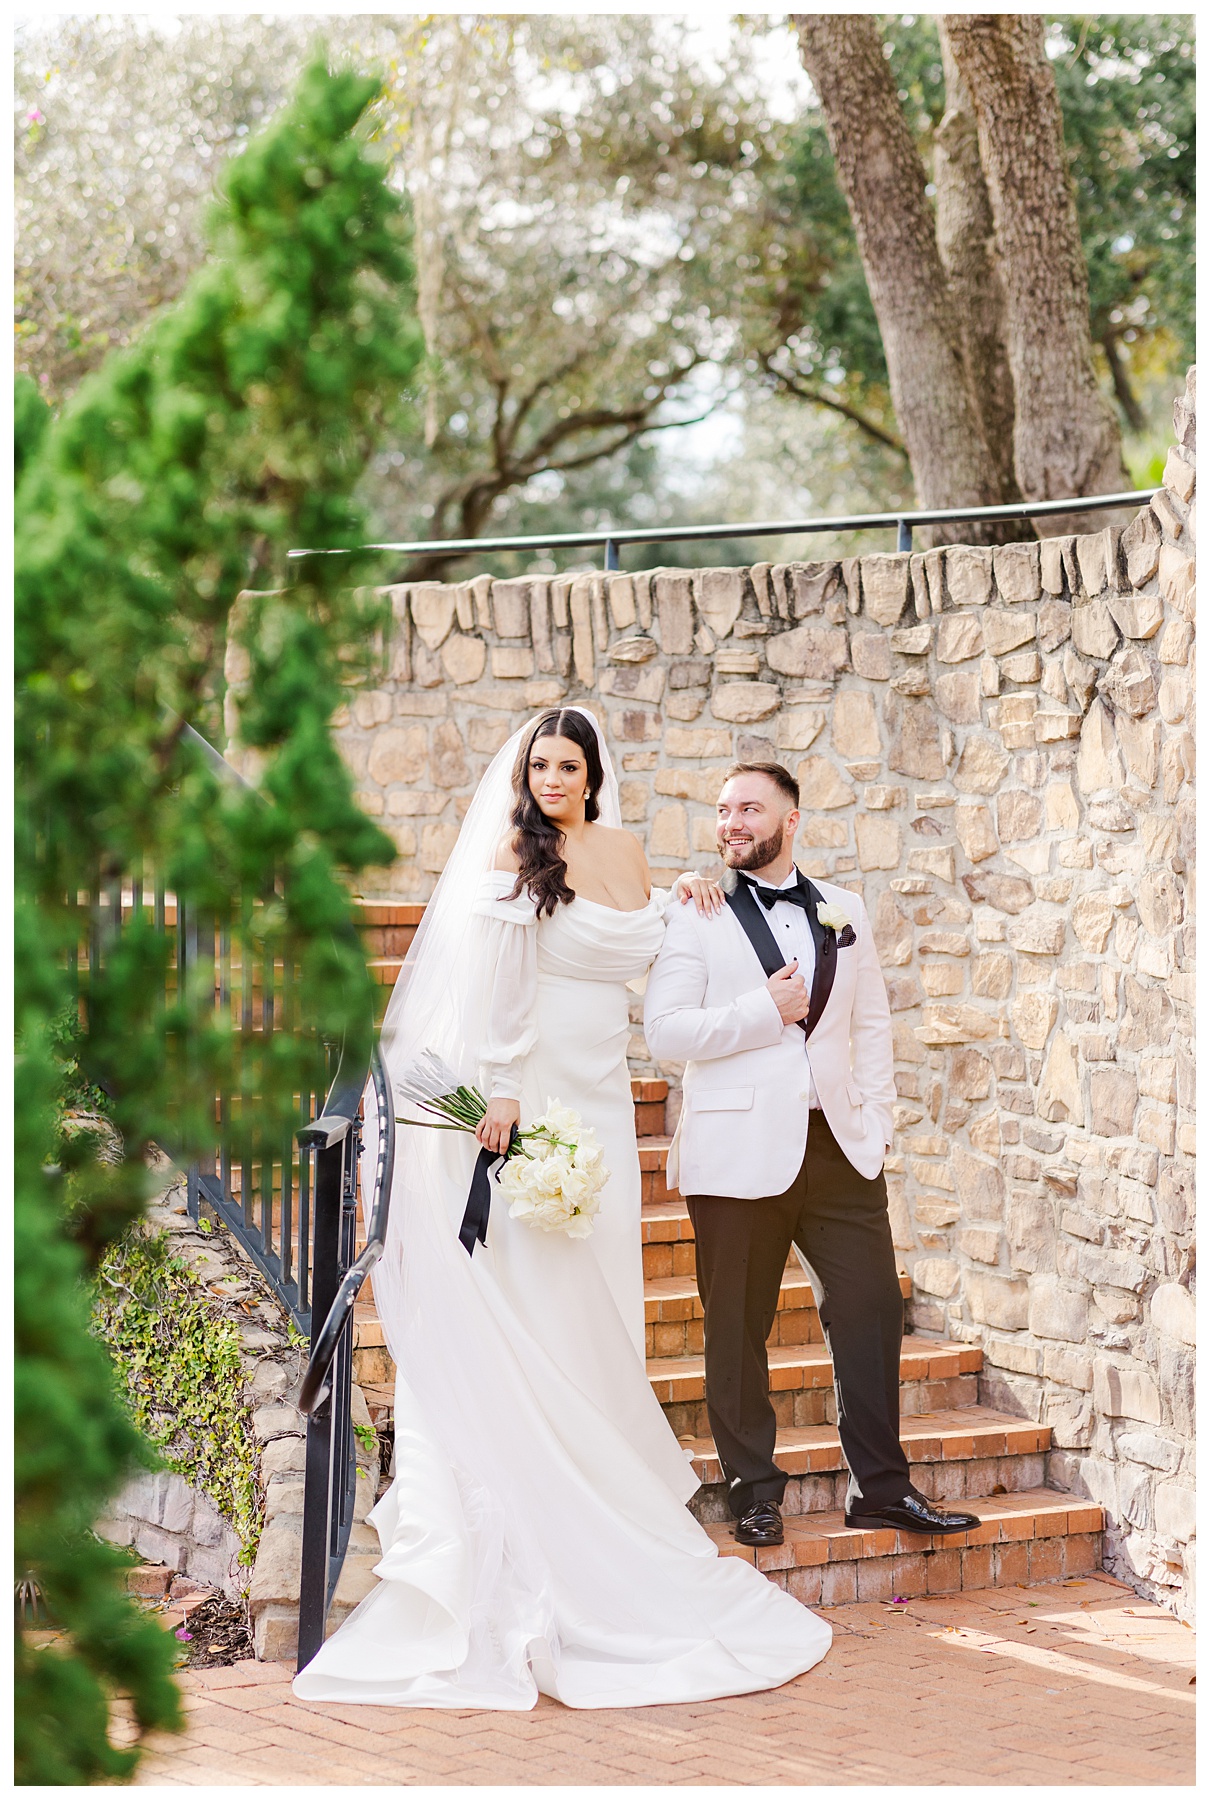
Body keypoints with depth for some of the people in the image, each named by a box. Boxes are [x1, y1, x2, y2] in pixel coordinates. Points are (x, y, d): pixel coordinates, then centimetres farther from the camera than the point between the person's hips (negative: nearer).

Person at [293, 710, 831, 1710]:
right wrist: (496, 1091, -19)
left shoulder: (625, 851, 12)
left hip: (600, 1098, 6)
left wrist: (687, 910, 12)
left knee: (597, 1302, 8)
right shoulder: (512, 855, -5)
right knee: (531, 1300, -5)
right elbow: (489, 984, -13)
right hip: (529, 1098, -6)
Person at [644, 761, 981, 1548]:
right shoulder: (695, 915, 1)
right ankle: (755, 1493, 14)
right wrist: (765, 1011, -12)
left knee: (872, 1308, 2)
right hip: (741, 1151, -3)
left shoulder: (843, 911, 13)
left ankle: (881, 1487, 11)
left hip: (840, 1145, 3)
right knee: (739, 1329, 3)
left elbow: (872, 1024, 15)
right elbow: (665, 1031, -7)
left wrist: (875, 1119, 6)